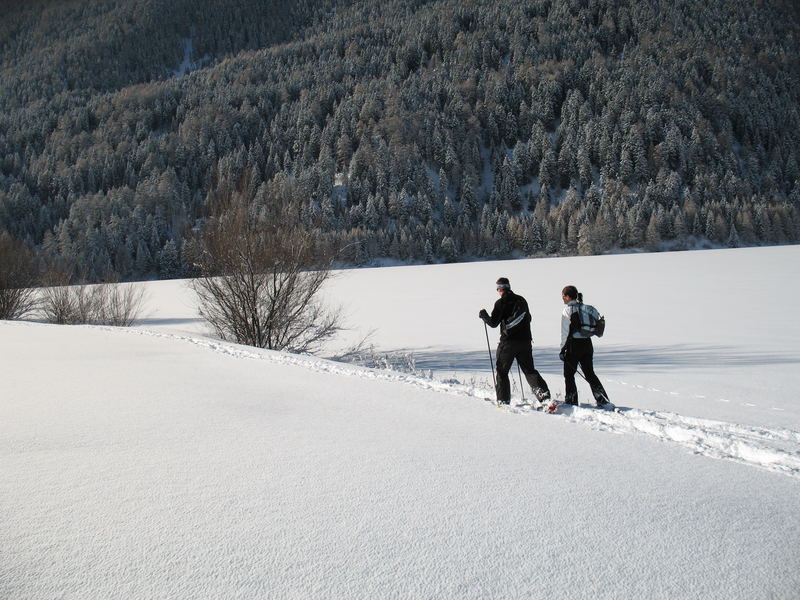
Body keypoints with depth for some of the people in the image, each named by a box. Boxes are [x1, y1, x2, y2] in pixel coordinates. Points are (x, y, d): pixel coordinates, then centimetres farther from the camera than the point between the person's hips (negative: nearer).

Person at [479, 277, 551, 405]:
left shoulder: (501, 303, -7)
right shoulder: (521, 300, 8)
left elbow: (493, 323, -7)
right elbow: (528, 318, 19)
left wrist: (483, 315, 11)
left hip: (508, 342, -4)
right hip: (525, 341, 5)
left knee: (502, 371, 9)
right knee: (529, 370, 10)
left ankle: (503, 399, 5)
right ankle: (543, 392, -9)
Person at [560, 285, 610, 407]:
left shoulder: (568, 309, -8)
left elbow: (566, 332, -11)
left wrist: (563, 349, -7)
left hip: (574, 344, -7)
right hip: (587, 344, 7)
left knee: (569, 374, 5)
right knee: (590, 373, 13)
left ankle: (571, 402, 4)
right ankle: (603, 400, 9)